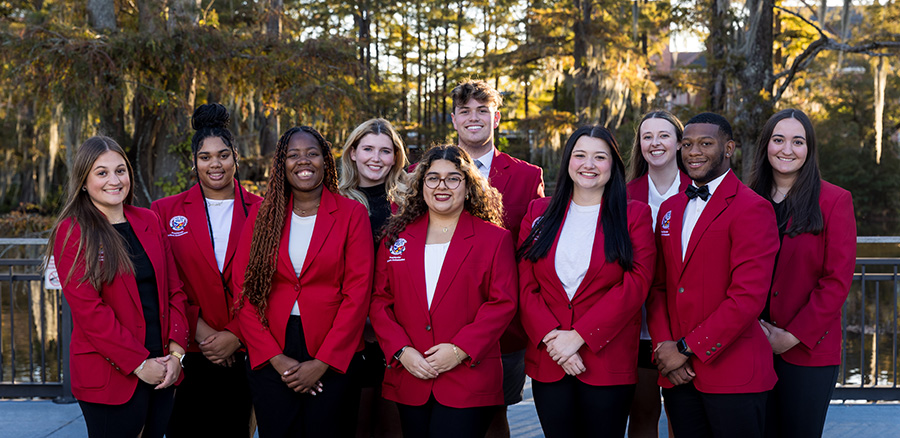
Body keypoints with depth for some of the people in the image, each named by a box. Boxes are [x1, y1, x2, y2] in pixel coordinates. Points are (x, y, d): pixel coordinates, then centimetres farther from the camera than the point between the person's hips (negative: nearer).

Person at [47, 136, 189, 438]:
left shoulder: (148, 221, 10)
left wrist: (176, 351, -4)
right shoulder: (72, 233, -6)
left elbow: (174, 289, 9)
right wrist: (138, 363, -15)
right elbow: (88, 309, -12)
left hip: (161, 371, 5)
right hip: (110, 377, -5)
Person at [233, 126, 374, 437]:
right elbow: (243, 290, 2)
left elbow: (357, 293, -5)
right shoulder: (261, 214, 6)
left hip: (333, 359, -1)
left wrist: (322, 362, -11)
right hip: (270, 356, 2)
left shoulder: (352, 214, 0)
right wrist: (276, 358, -7)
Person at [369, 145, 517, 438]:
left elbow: (502, 304, -4)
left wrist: (460, 350, -14)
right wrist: (401, 351, -7)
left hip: (469, 381, -3)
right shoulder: (396, 238, 11)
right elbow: (379, 301, 8)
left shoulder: (494, 239, 3)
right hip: (409, 379, 3)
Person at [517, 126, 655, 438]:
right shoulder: (539, 213, 10)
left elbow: (635, 285, -8)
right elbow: (526, 287, 4)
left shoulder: (634, 215, 2)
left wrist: (578, 336, -14)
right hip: (548, 363, 2)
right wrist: (551, 337, -12)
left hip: (608, 364, -2)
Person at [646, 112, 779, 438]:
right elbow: (657, 286, 13)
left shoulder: (753, 209, -9)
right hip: (677, 375, 6)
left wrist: (687, 348, -14)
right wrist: (664, 346, -3)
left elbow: (748, 297, -17)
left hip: (732, 374, -6)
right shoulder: (670, 208, 14)